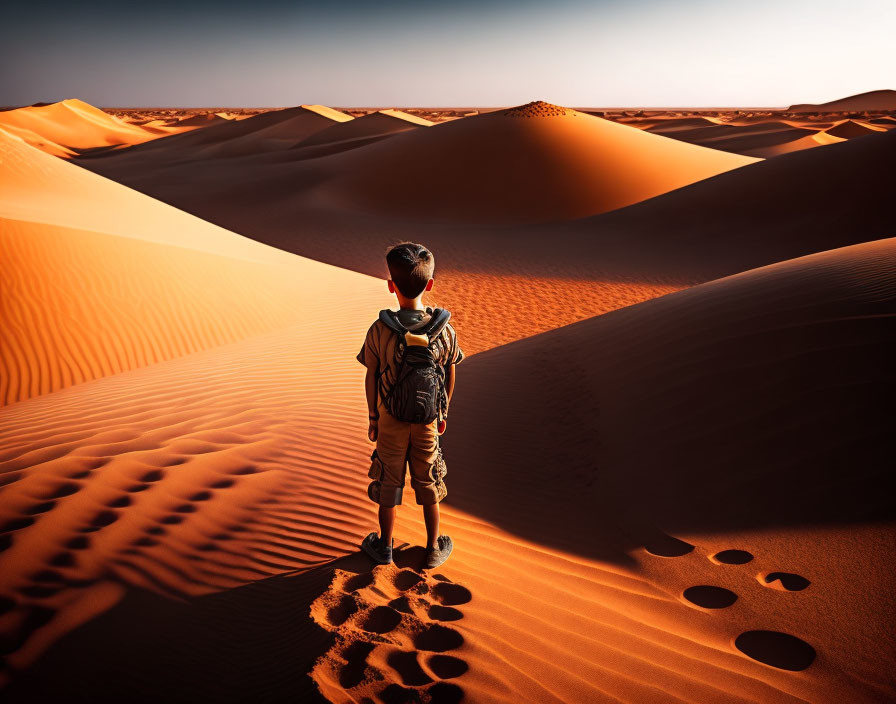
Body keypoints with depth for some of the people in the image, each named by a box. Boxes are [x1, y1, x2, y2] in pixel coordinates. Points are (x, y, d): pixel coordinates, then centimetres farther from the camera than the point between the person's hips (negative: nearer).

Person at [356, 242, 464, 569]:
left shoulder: (379, 330, -17)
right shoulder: (444, 330, -13)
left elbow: (371, 379, -8)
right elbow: (450, 377, -1)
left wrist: (372, 419, 6)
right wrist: (443, 413, 14)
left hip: (390, 421, -1)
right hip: (427, 422, 1)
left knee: (389, 482, 15)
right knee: (428, 483, 17)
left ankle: (385, 547, 32)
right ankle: (434, 549, 31)